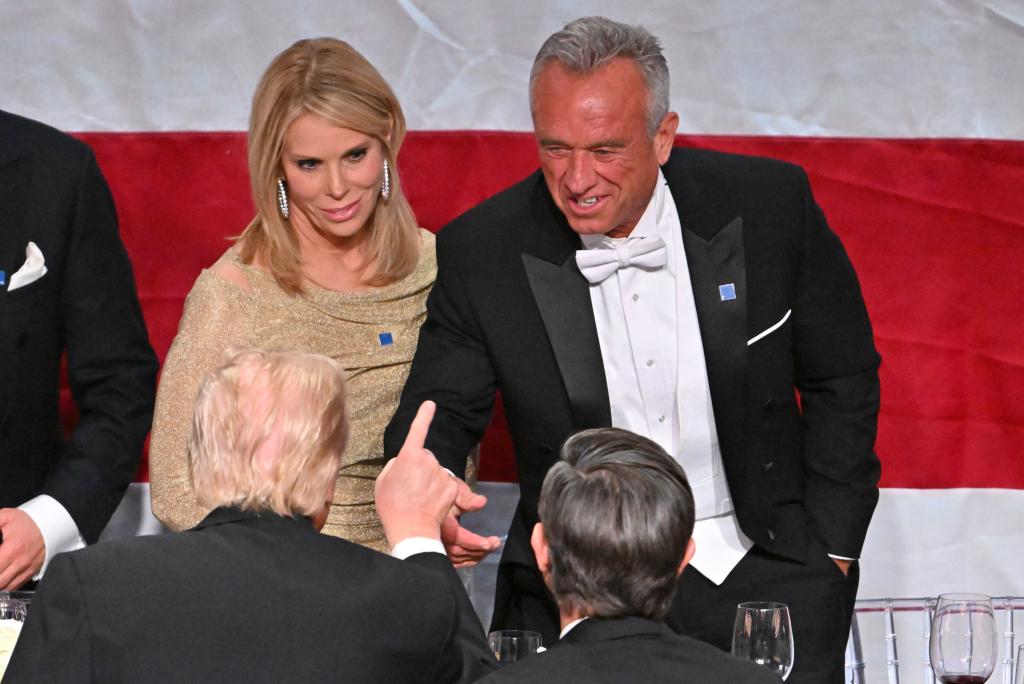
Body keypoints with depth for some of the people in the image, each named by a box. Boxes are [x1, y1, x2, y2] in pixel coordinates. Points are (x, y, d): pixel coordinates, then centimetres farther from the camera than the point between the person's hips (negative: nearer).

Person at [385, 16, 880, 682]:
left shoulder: (771, 204, -6)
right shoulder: (482, 252, -6)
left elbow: (843, 382, 5)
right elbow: (437, 418, 1)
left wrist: (829, 551, 1)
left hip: (759, 575, 0)